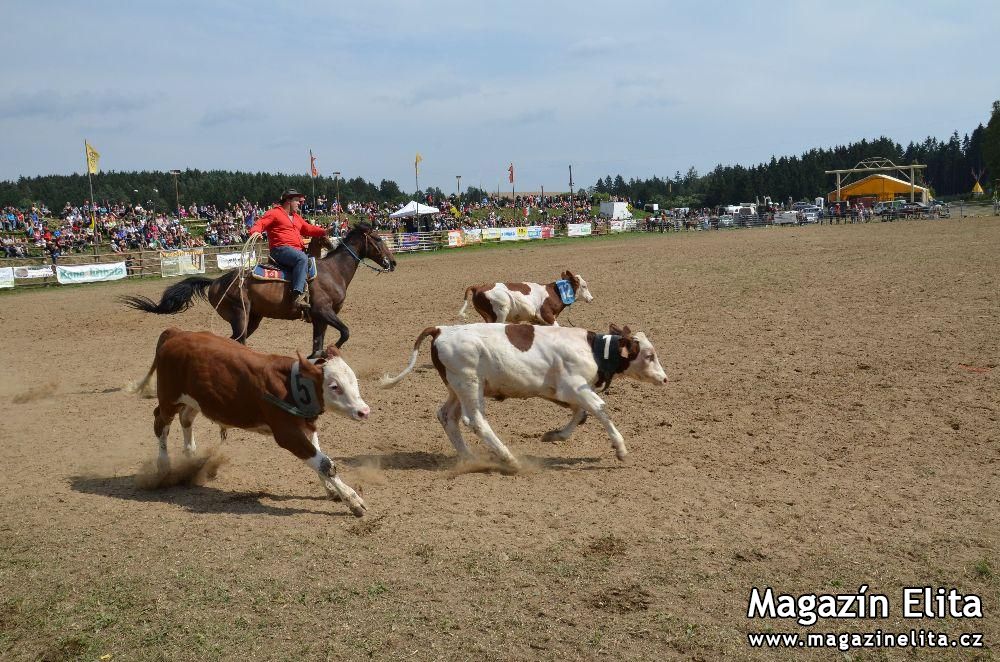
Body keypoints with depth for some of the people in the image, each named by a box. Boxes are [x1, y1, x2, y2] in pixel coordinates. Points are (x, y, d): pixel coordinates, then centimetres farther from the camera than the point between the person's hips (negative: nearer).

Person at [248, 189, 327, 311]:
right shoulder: (274, 213, 3)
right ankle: (297, 297, -47)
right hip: (281, 250, -10)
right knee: (302, 259, -36)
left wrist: (324, 232, 14)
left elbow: (308, 229, 27)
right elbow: (260, 223, -6)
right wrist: (255, 232, -28)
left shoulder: (296, 217, 27)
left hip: (297, 250, 10)